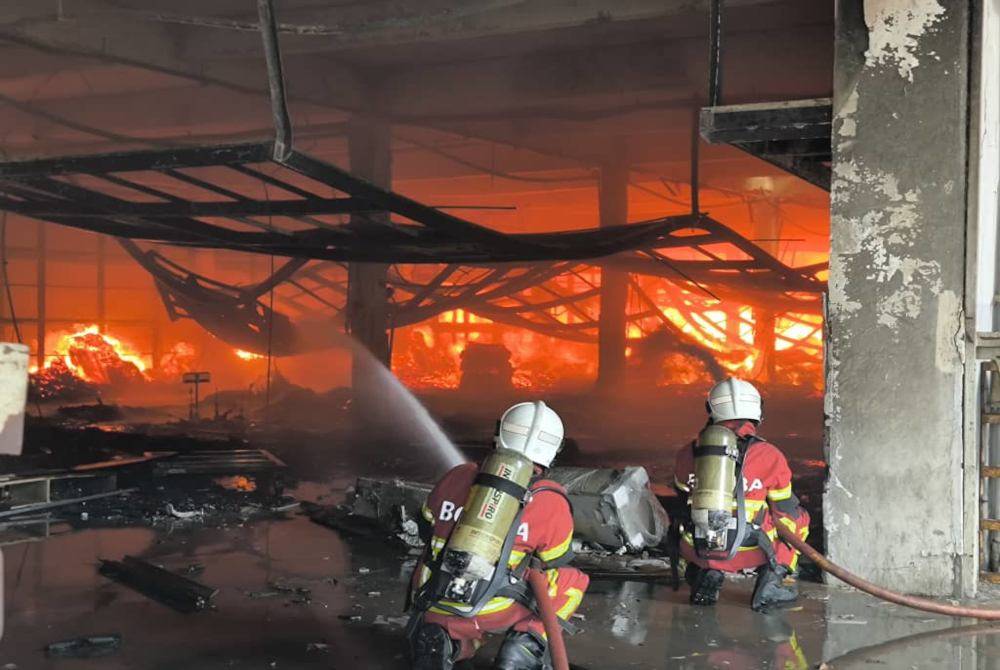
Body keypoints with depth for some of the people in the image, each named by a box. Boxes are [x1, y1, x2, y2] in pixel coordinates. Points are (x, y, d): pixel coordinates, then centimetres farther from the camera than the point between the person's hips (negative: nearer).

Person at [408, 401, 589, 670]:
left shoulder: (457, 476, 4)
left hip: (435, 607, 4)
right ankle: (524, 647, 7)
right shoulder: (551, 503, -5)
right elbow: (555, 564, 9)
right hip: (493, 611, -4)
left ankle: (444, 641, 6)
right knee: (574, 581, 19)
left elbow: (429, 529, 18)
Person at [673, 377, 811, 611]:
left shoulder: (688, 454, 2)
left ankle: (706, 575, 13)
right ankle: (773, 579, 8)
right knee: (799, 518, 25)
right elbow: (786, 512, 7)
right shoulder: (769, 455, -5)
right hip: (751, 552, -2)